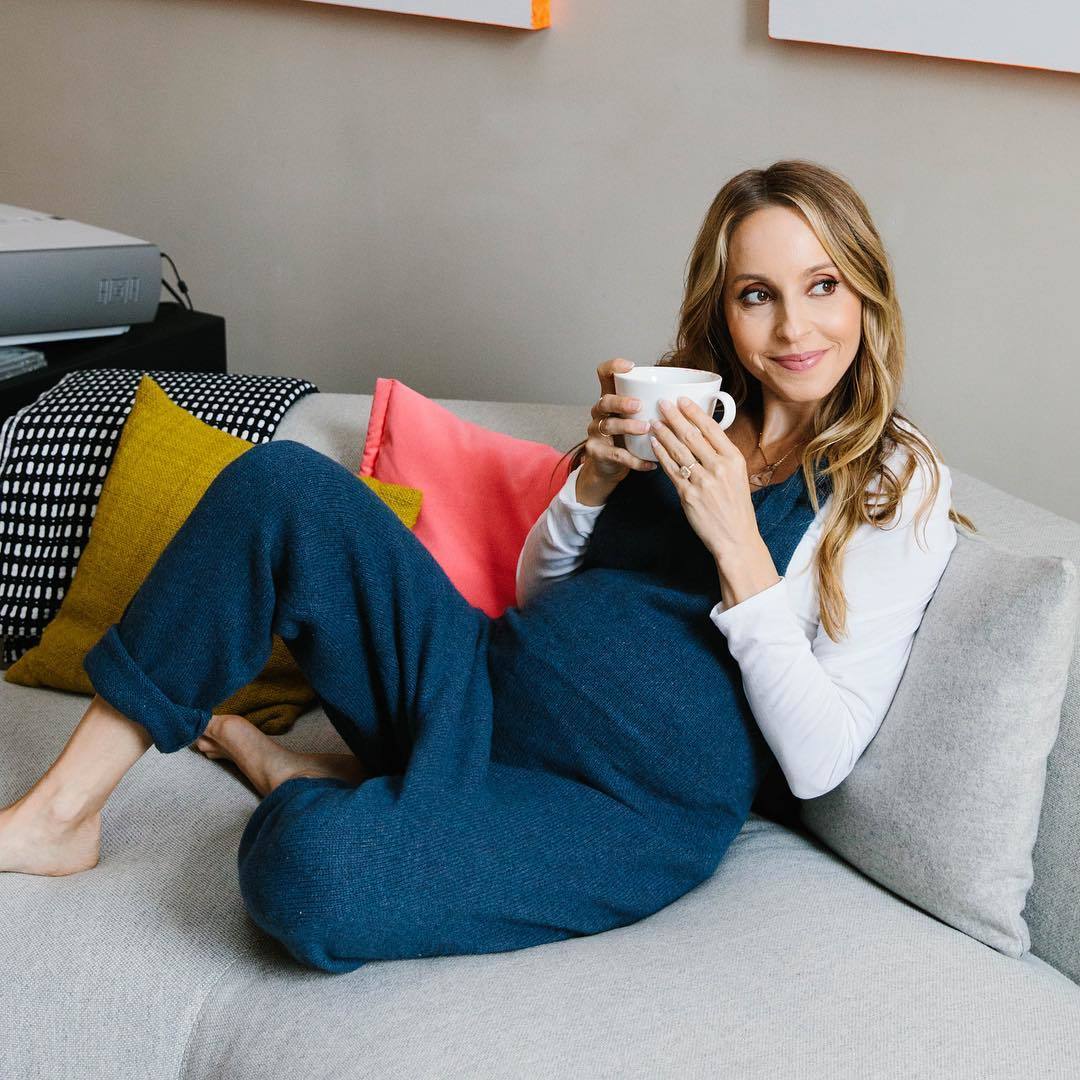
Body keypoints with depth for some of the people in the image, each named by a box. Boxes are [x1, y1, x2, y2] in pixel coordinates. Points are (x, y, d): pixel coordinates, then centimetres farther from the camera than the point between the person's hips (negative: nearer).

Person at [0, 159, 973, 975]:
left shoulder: (900, 486, -4)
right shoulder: (690, 417, 12)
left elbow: (819, 762, -12)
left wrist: (737, 543, -19)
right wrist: (597, 478, -3)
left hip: (635, 811, -6)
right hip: (482, 683, 6)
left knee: (307, 871, -35)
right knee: (281, 481, -15)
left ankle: (284, 772, 3)